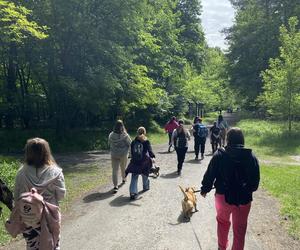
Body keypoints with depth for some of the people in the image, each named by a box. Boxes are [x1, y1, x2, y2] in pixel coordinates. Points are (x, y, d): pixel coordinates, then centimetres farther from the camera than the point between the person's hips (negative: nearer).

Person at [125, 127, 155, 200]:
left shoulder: (134, 141, 8)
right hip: (144, 162, -2)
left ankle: (133, 192, -13)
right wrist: (152, 157, -29)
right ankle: (146, 187, 40)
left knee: (134, 178, -1)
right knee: (145, 175, 20)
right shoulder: (146, 141, -2)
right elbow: (150, 150, -18)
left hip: (135, 162, 2)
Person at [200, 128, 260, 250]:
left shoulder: (219, 155, -13)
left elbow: (209, 175, -8)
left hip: (223, 196, 0)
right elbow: (255, 180, -1)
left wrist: (204, 189, 9)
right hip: (244, 199, 0)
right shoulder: (251, 156, -8)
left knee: (222, 222, 27)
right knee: (240, 229, 15)